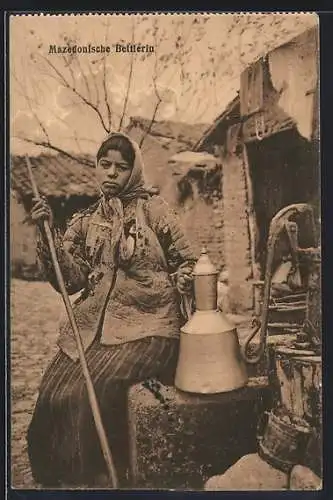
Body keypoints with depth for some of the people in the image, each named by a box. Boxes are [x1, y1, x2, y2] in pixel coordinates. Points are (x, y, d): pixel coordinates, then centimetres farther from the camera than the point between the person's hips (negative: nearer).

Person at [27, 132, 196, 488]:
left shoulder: (152, 209, 3)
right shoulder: (85, 221, 13)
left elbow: (186, 263, 10)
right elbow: (70, 280, 1)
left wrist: (171, 293, -7)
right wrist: (48, 233, -8)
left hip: (146, 325, -4)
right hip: (93, 324, 4)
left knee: (89, 391, -22)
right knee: (52, 393, -12)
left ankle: (101, 479, 2)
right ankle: (57, 479, 13)